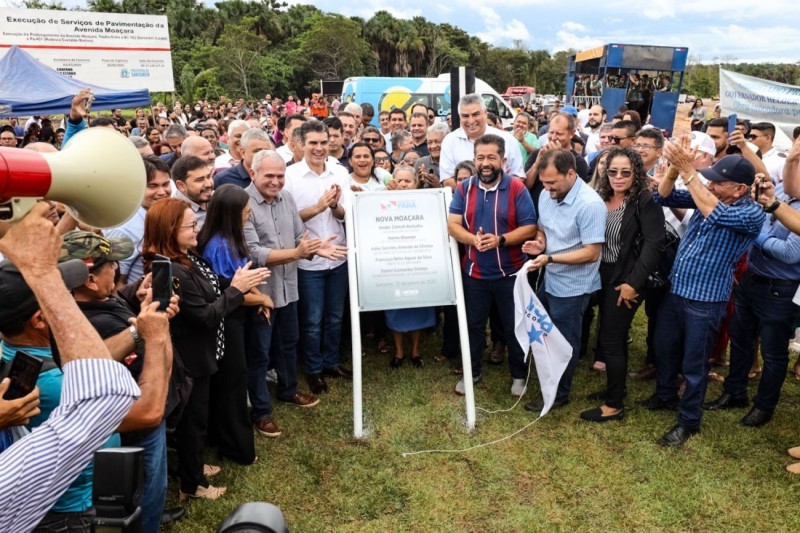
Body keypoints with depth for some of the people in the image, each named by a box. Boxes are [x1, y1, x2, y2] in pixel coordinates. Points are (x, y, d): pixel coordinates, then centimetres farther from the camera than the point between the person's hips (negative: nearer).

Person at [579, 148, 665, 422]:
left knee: (610, 339, -2)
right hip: (602, 277, 6)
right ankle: (614, 388, 32)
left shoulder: (646, 201, -12)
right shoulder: (601, 198, 6)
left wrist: (633, 282, -20)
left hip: (625, 280, -6)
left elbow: (654, 244, -18)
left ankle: (614, 405, 11)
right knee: (614, 337, 16)